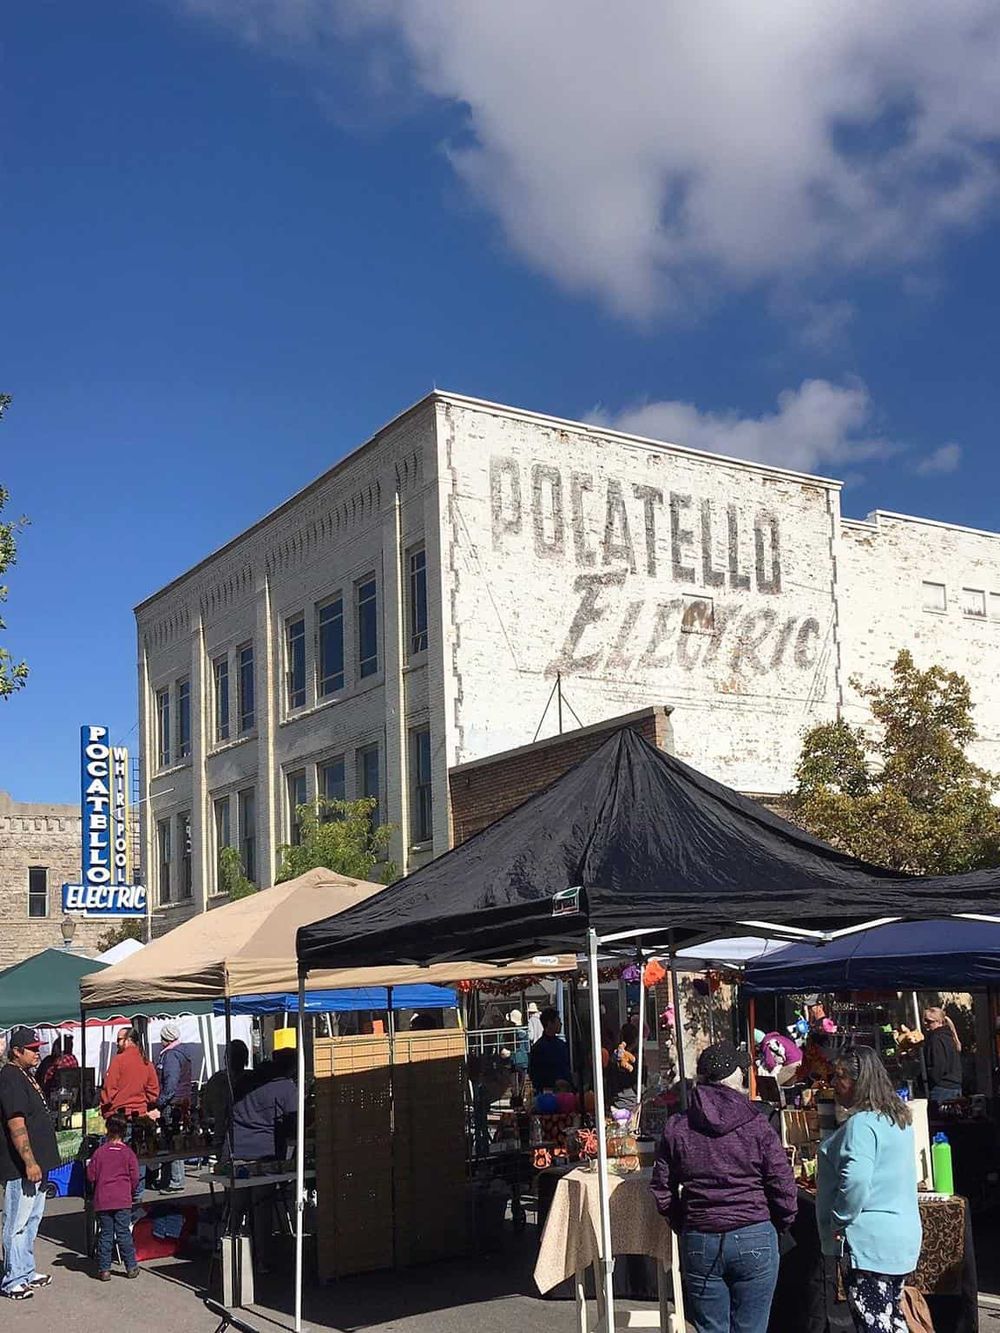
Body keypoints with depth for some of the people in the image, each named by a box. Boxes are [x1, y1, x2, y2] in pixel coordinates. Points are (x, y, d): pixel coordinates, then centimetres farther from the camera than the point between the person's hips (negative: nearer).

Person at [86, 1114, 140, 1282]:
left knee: (105, 1235, 6)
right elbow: (135, 1178, 0)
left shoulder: (100, 1152, -1)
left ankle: (104, 1269, 6)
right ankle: (131, 1267, 7)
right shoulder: (128, 1152, -1)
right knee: (123, 1233, 4)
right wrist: (131, 1193, 19)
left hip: (102, 1201, 0)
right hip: (123, 1200, 0)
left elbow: (91, 1175, 3)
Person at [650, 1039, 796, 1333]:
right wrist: (781, 1225, 11)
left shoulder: (676, 1129, 0)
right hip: (754, 1240, -2)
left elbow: (662, 1192, 4)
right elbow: (783, 1187, -6)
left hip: (699, 1242, 2)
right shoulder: (757, 1126, -7)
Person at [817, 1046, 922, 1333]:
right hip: (902, 1232, 10)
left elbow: (855, 1182, -29)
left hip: (870, 1242, -10)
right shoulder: (899, 1118, 13)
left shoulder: (861, 1123, -19)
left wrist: (838, 1222, -16)